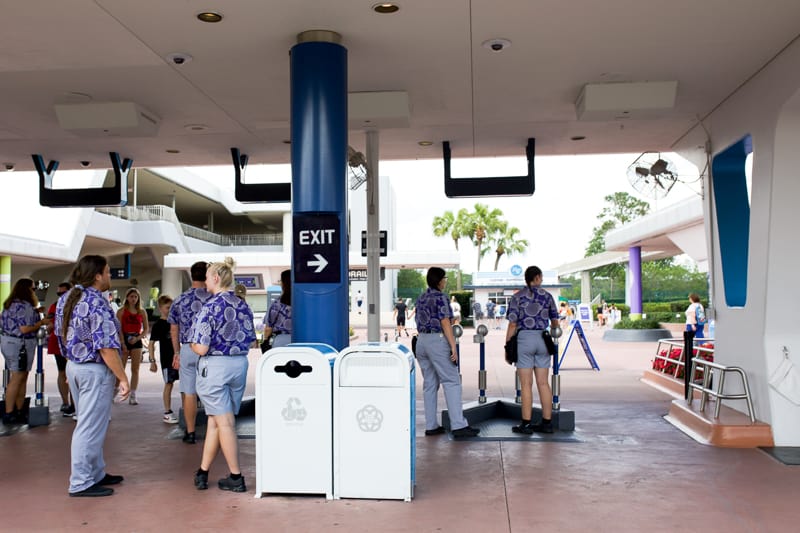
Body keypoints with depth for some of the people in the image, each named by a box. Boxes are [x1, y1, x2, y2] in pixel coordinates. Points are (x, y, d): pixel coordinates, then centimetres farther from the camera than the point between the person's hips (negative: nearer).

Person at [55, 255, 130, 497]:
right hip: (95, 370, -10)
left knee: (90, 424, 19)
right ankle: (81, 483, 8)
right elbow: (106, 347, -23)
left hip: (73, 366, 10)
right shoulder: (97, 303, -20)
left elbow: (61, 336, 16)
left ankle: (96, 474, 29)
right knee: (91, 427, 0)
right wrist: (123, 378, -17)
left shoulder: (65, 299, 8)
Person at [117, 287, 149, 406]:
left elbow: (146, 329, 7)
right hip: (124, 340, -2)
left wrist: (137, 338, -9)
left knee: (135, 370, 2)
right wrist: (123, 344, -15)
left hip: (136, 341, 2)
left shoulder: (142, 312, 6)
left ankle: (133, 396, 6)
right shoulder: (121, 311, -1)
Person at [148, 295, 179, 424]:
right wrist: (152, 361, -14)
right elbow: (151, 344, -8)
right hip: (166, 359, -5)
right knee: (169, 384, 0)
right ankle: (167, 413, 8)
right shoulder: (158, 325, -7)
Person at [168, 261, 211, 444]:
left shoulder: (179, 301, 3)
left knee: (189, 393, 8)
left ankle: (190, 432, 13)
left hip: (187, 349, 1)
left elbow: (174, 330, 9)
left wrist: (177, 353, 18)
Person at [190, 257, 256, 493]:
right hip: (240, 365, 6)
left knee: (225, 422, 1)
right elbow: (251, 342, 8)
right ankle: (202, 473, 24)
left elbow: (201, 348, -17)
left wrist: (192, 344, 4)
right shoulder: (243, 306, 4)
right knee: (215, 420, 15)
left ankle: (236, 478, 7)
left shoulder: (210, 307, -15)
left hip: (215, 367, -6)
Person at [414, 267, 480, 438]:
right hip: (438, 341, -8)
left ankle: (431, 426, 10)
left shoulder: (421, 298, 15)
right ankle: (458, 425, -10)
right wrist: (453, 347, -16)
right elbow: (445, 323, -15)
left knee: (429, 384, 10)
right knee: (452, 382, -6)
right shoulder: (440, 297, -9)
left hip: (421, 341, 8)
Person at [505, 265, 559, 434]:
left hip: (524, 339, -3)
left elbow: (512, 325, -6)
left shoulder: (518, 296, -2)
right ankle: (547, 422, 12)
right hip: (542, 340, 3)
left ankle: (526, 424, 1)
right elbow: (555, 322, 12)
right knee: (543, 383, 8)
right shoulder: (547, 296, 7)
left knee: (526, 384, -1)